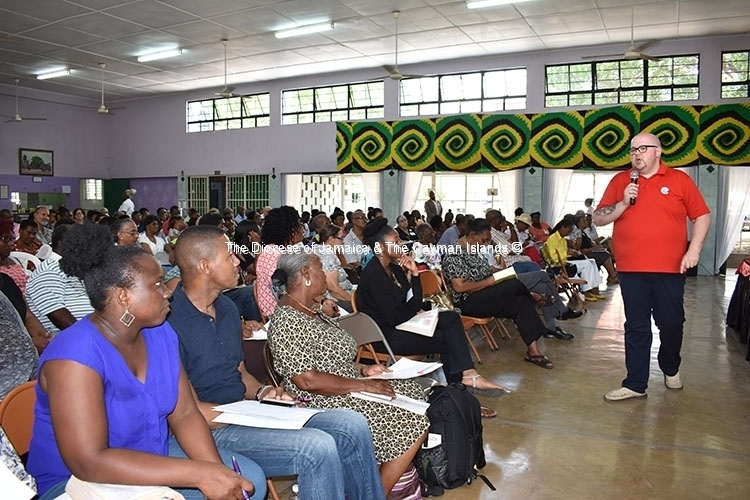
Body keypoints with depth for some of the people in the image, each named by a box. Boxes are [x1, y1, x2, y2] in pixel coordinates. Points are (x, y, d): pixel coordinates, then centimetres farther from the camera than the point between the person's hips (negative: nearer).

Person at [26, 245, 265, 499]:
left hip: (154, 459, 7)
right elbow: (89, 462, -32)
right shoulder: (75, 355, -25)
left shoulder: (161, 333, -3)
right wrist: (200, 473, -32)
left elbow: (185, 415, -3)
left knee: (249, 477, -2)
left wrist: (217, 473, -19)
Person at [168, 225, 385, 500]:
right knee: (317, 448, -26)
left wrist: (262, 393, -2)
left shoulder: (227, 307, 11)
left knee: (351, 425, -5)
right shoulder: (170, 321, -17)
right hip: (211, 431, -8)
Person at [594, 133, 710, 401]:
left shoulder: (679, 180, 3)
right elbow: (598, 218, 4)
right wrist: (623, 203, -12)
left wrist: (694, 250, -7)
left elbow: (702, 215, 4)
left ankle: (671, 369, 37)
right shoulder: (620, 181, 7)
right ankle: (635, 384, 12)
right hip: (631, 269, 1)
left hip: (669, 269, 0)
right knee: (636, 328, 5)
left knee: (671, 323, 10)